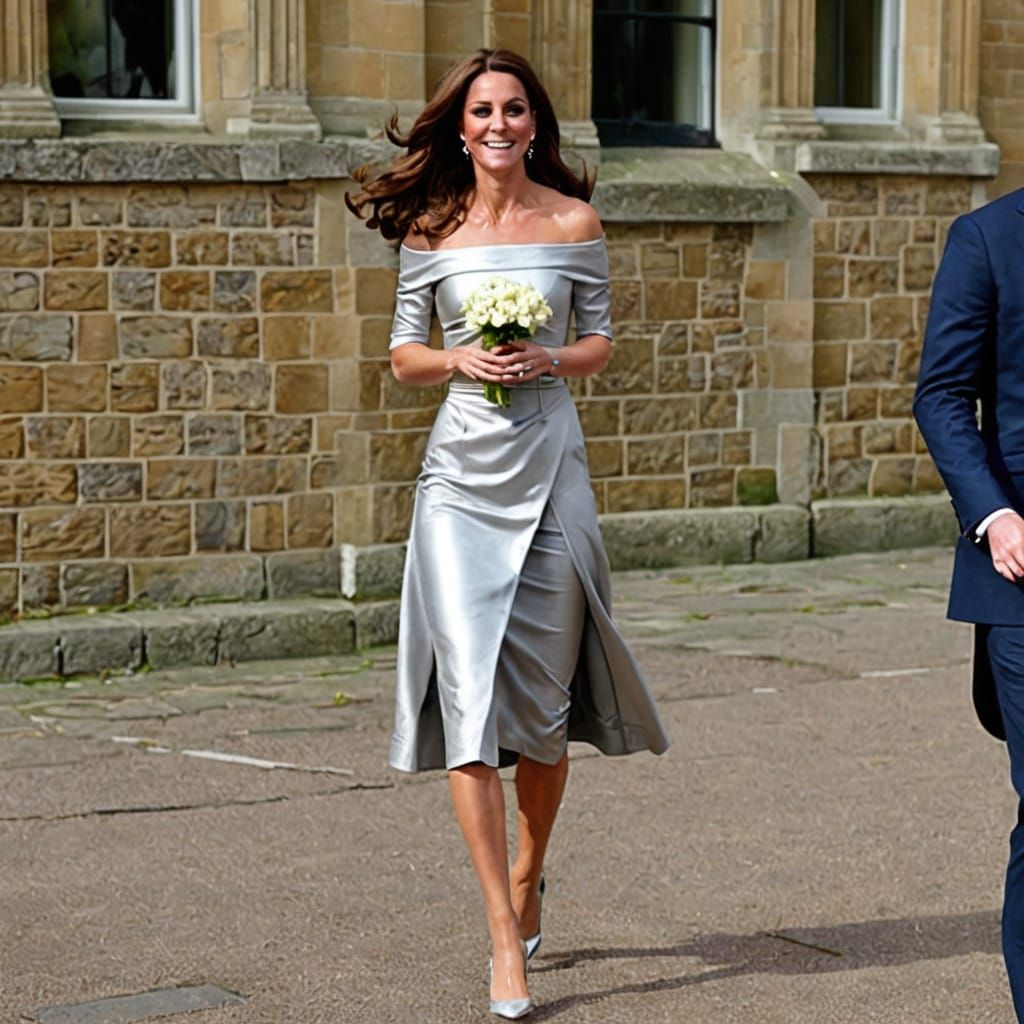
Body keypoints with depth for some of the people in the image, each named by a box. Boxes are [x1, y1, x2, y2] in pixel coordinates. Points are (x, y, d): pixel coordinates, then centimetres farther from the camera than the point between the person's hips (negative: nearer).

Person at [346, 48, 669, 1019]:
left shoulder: (574, 223, 3)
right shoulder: (431, 229, 4)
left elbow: (600, 340, 10)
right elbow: (404, 355, 9)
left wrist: (549, 360, -10)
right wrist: (462, 360, -11)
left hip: (550, 466, 1)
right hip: (462, 472, 0)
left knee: (542, 693, 8)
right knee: (469, 684, -11)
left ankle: (527, 872, 35)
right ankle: (505, 935, -9)